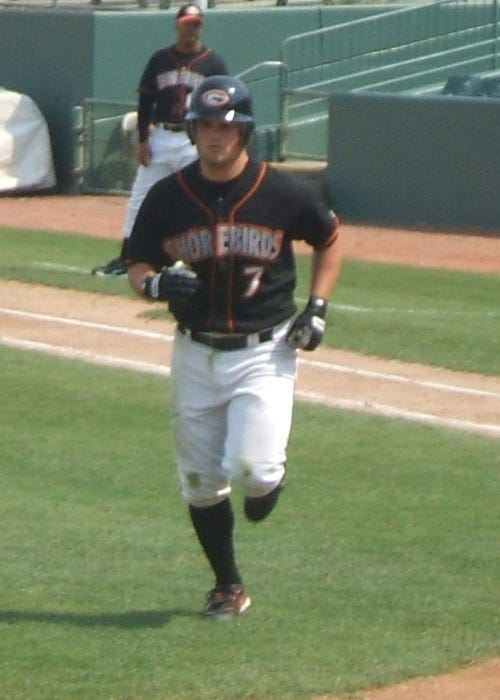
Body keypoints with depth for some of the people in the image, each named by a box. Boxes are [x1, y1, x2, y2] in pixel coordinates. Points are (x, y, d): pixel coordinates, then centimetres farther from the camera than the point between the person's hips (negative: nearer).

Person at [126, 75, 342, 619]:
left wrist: (317, 308, -1)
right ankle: (227, 587, 26)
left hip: (265, 354, -3)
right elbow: (137, 267, 7)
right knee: (200, 483, 7)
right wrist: (156, 284, -17)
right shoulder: (166, 197, -3)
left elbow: (328, 239, 10)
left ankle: (268, 479, 19)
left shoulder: (282, 194, -7)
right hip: (195, 354, 3)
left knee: (250, 467, -19)